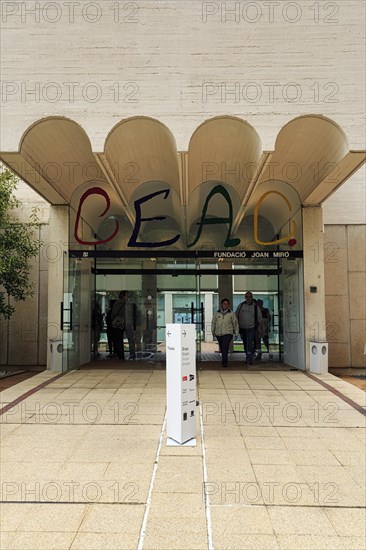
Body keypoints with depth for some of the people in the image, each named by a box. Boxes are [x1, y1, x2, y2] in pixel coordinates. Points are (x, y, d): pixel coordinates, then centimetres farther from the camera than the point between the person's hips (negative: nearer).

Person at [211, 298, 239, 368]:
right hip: (218, 333, 3)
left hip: (228, 333, -3)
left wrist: (236, 333, 6)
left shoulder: (231, 313, 4)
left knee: (225, 347, -16)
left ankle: (224, 362, -14)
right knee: (221, 348, 10)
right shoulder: (217, 313, 9)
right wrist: (213, 330, 10)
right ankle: (224, 361, 25)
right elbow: (213, 322, 17)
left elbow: (235, 323, 8)